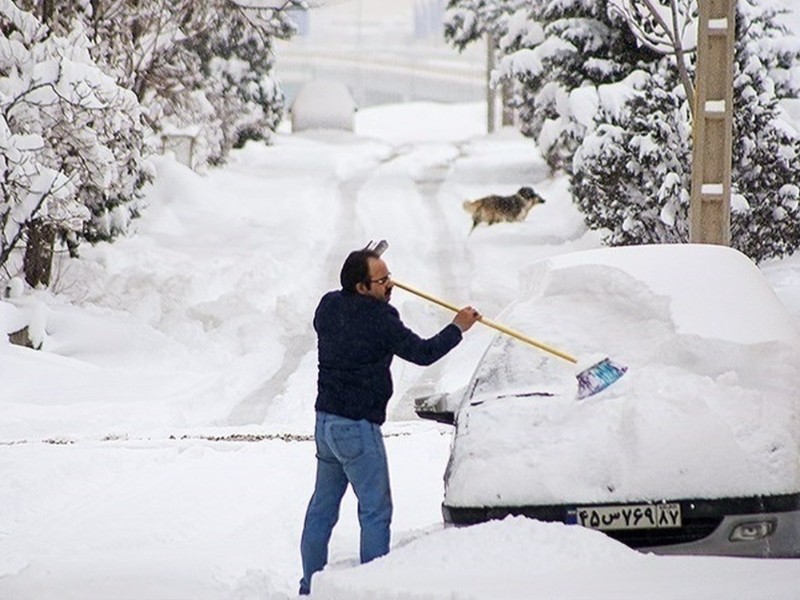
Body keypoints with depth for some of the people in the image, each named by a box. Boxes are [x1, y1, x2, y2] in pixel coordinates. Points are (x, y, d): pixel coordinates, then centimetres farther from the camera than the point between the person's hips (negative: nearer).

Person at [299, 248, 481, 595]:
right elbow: (422, 353, -9)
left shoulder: (329, 306, 3)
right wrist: (458, 328, 5)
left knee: (323, 505, 16)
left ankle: (310, 585, 20)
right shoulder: (378, 318, -18)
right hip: (357, 426, -8)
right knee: (375, 511, -1)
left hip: (326, 420, 8)